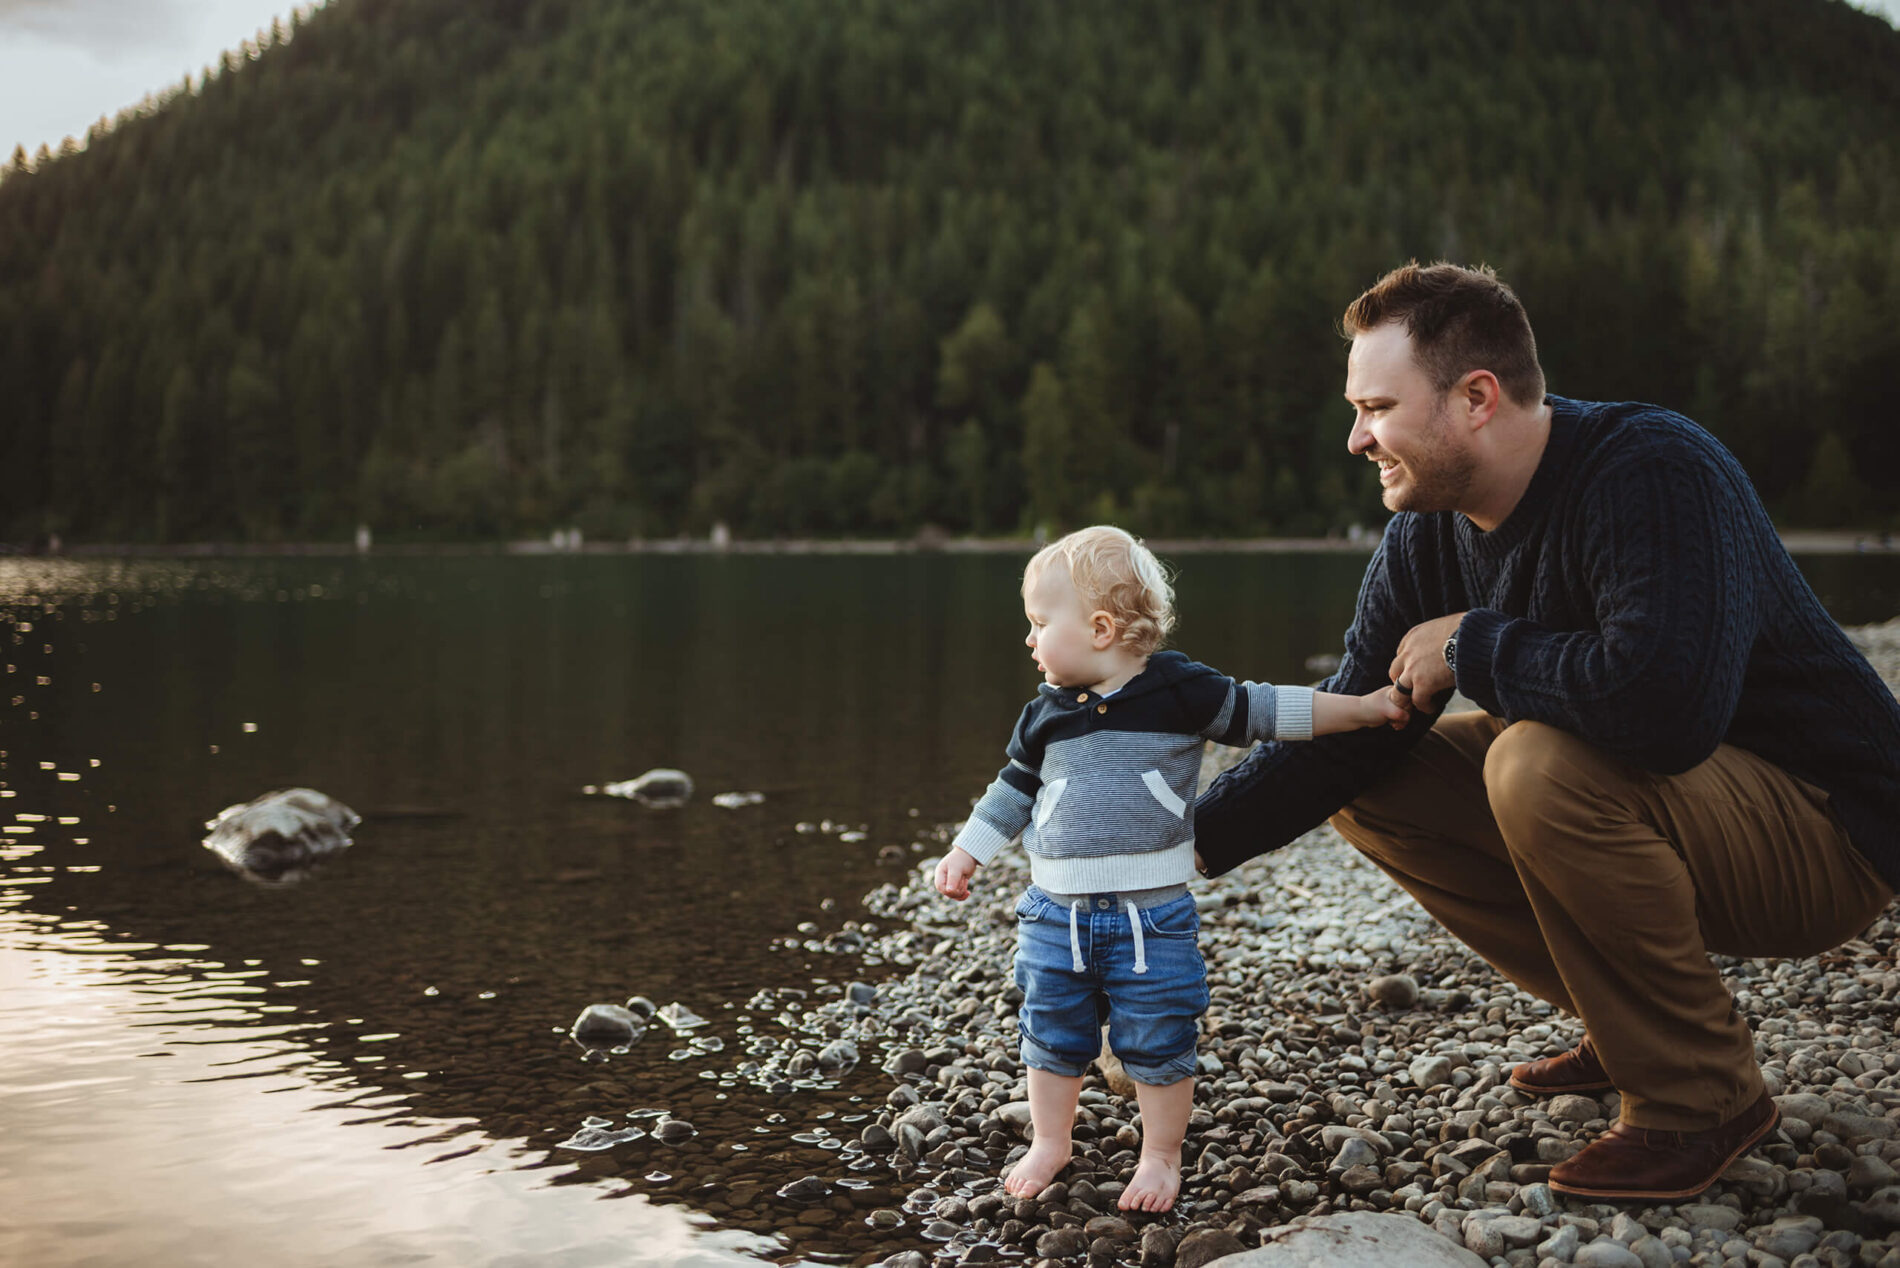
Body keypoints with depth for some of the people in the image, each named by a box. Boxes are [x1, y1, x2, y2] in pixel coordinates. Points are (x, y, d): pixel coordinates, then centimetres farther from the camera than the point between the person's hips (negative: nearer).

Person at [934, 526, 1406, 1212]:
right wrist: (966, 852, 19)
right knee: (1050, 1034, 12)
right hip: (1056, 912, 4)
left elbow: (1264, 711, -1)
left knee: (1157, 1043, 4)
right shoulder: (1045, 714, 5)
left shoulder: (1180, 692, -7)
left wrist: (1363, 708, -2)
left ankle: (1161, 1157, 23)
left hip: (1150, 915, -4)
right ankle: (1050, 1143, 31)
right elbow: (1014, 789, 18)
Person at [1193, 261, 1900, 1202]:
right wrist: (1191, 839, -14)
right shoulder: (1427, 537, -2)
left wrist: (1472, 646, -26)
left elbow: (1663, 701, -42)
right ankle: (1631, 1024, 9)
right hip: (1657, 810, 8)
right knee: (1372, 788, -1)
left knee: (1541, 765, -33)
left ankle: (1701, 1096, -13)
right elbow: (1344, 729, 0)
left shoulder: (1654, 473, -27)